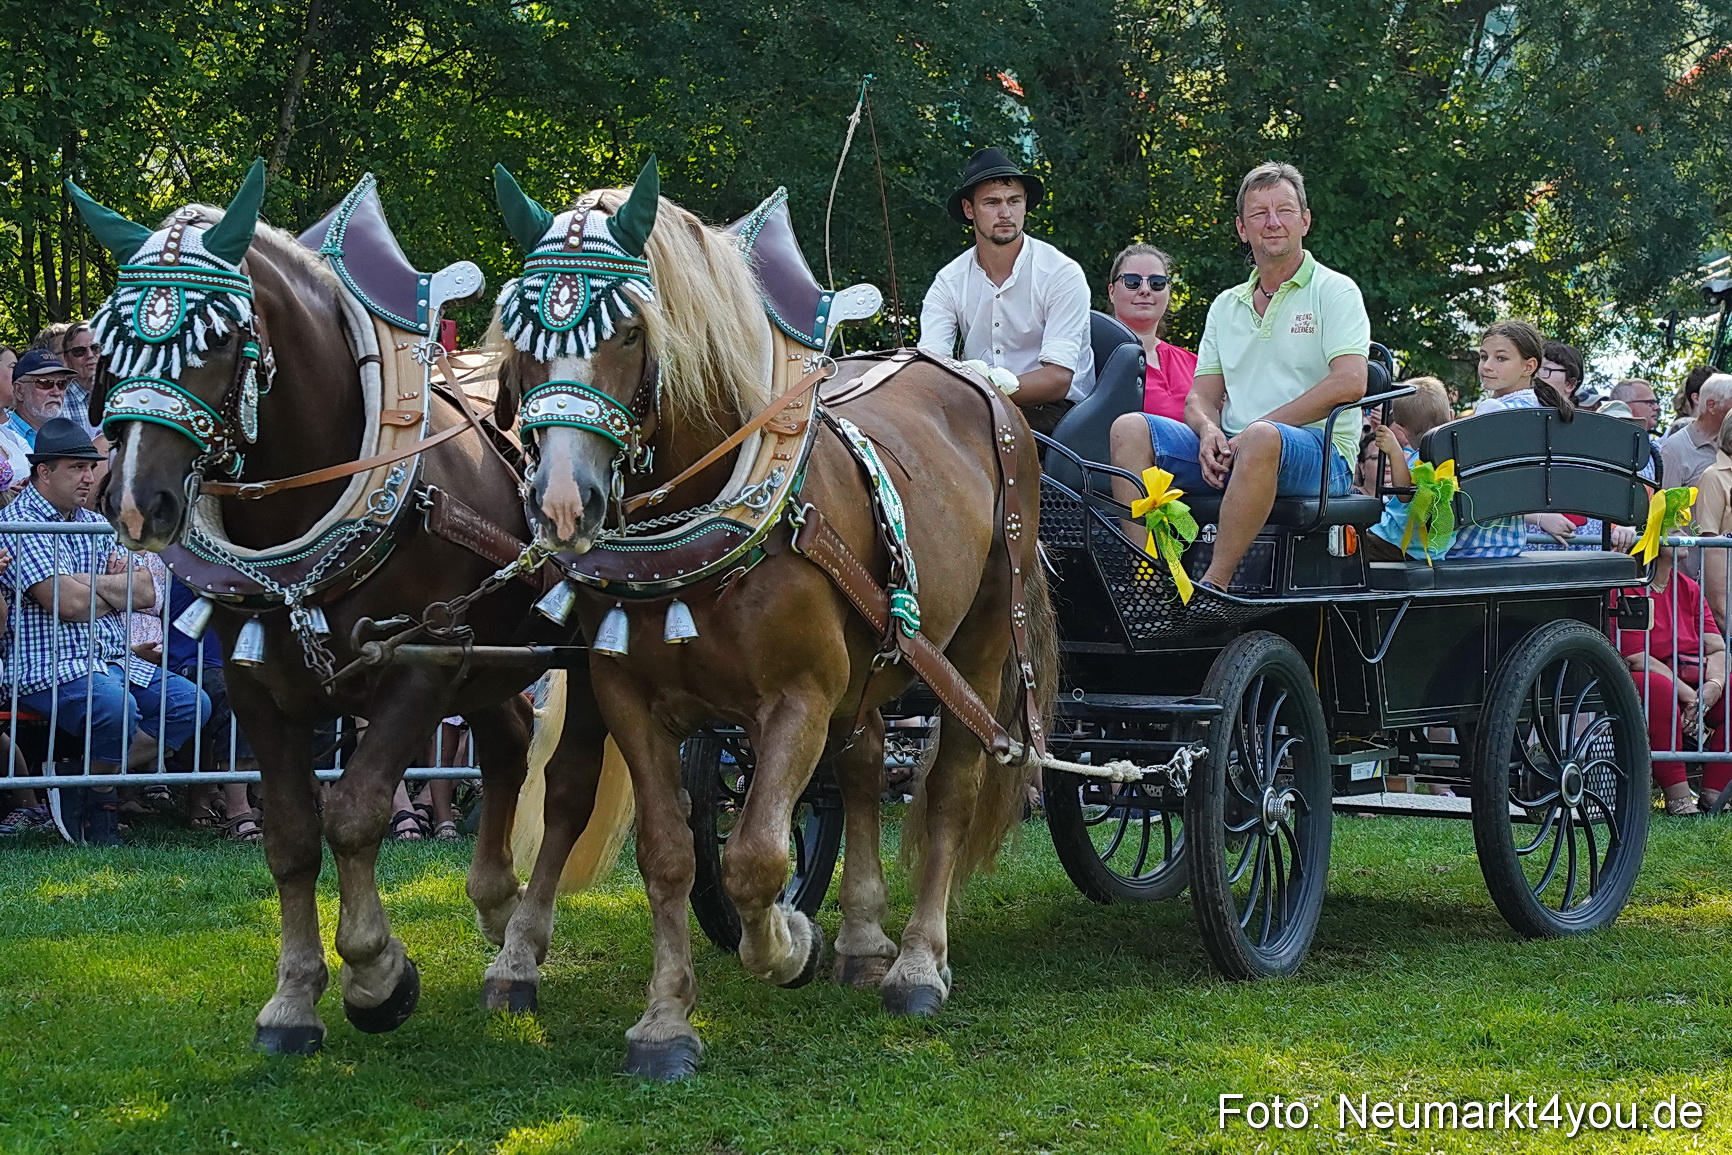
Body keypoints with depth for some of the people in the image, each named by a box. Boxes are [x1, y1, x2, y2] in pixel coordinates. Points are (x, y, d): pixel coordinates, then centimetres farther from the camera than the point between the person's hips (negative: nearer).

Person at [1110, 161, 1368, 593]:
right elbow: (1202, 397, 16)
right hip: (1231, 451, 6)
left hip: (1317, 455, -5)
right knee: (1130, 429, -16)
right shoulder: (1226, 306, 22)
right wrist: (1209, 432, -10)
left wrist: (1252, 430, -13)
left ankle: (1212, 588, -39)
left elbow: (1349, 383, -11)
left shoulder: (1334, 291, 4)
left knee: (1260, 441, -40)